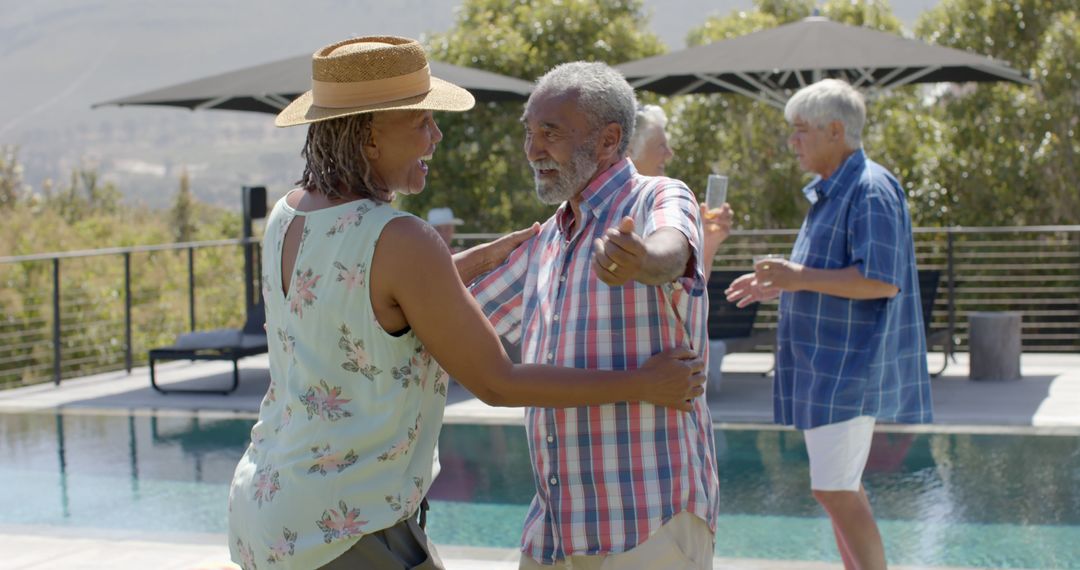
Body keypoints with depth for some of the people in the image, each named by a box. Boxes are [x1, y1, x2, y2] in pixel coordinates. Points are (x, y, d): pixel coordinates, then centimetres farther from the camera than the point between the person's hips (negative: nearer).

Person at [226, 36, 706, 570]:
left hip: (265, 503, 9)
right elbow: (497, 383, -15)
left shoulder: (288, 216, 3)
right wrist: (642, 385, -6)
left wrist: (481, 258, 26)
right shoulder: (402, 243, -22)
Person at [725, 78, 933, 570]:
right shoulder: (831, 192, 15)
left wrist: (799, 278, -21)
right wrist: (781, 285, 11)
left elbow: (881, 280, -23)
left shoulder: (870, 190, -16)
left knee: (833, 489, -11)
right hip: (827, 365, 10)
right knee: (840, 487, 14)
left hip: (849, 367, -10)